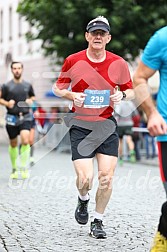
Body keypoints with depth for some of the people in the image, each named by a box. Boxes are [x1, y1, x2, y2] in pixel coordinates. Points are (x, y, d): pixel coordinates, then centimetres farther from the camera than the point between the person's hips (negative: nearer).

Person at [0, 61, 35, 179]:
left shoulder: (28, 85, 6)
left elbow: (33, 96, 22)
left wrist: (30, 100, 0)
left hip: (25, 117, 0)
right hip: (12, 118, 0)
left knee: (25, 141, -19)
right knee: (13, 144, 9)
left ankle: (24, 166, -6)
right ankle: (14, 168, 25)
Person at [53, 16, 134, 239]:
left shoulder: (118, 63, 0)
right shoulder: (73, 61, -3)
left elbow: (130, 90, 12)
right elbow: (58, 88, 8)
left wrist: (121, 95, -10)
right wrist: (72, 95, -12)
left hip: (107, 125, 2)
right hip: (80, 125, -1)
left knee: (106, 178, -5)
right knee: (85, 178, -11)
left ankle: (97, 222, 16)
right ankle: (83, 200, 27)